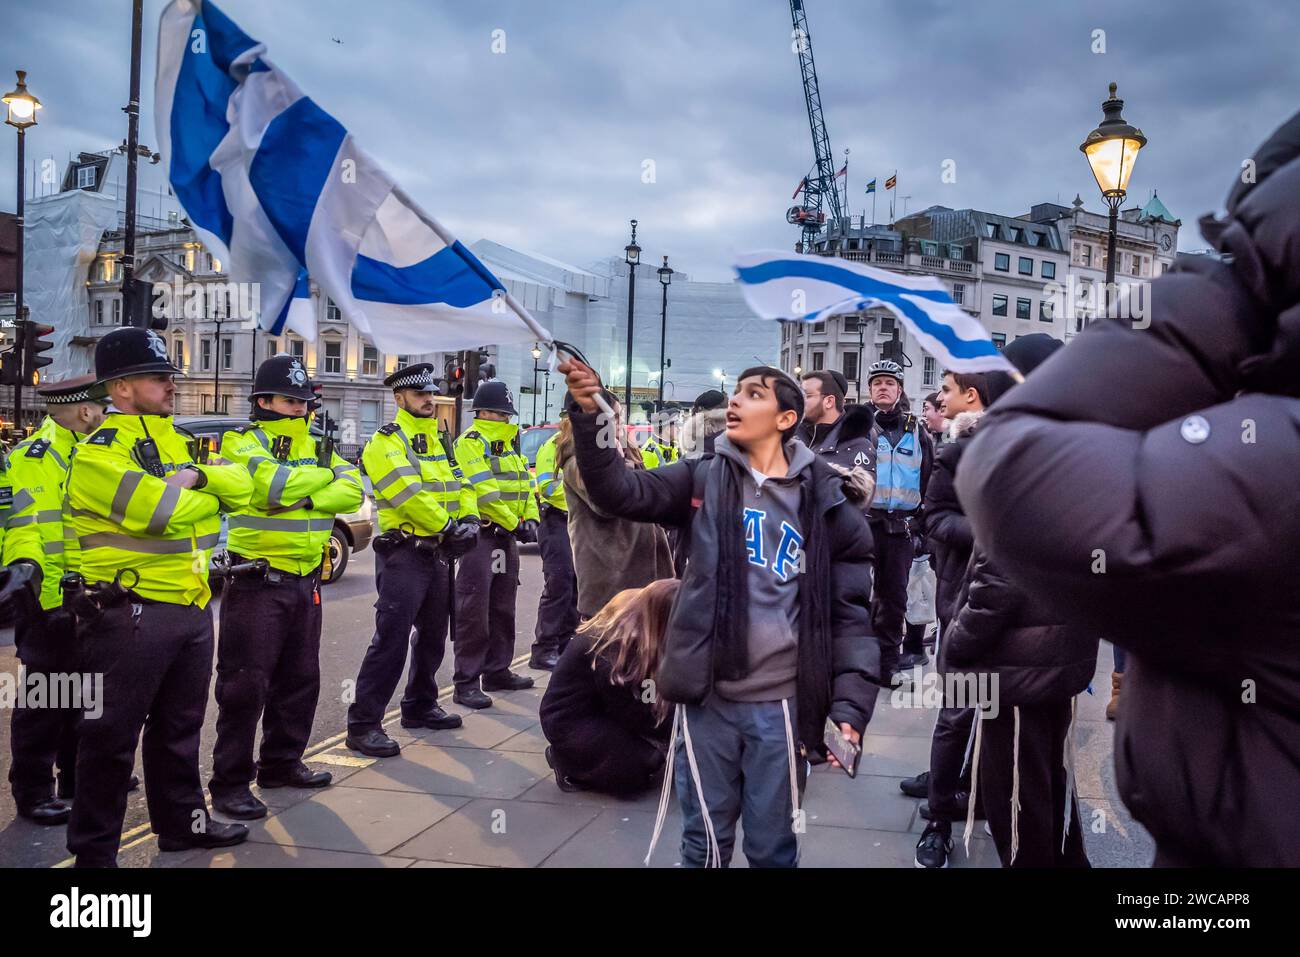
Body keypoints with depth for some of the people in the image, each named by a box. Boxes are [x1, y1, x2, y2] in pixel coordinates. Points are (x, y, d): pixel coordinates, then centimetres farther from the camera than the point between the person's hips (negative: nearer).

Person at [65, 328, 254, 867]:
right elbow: (161, 509, -26)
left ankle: (182, 821, 33)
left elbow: (240, 485, 4)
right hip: (131, 613, -8)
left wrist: (197, 477, -15)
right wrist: (206, 495, -7)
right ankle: (94, 849, 14)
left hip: (192, 607, 8)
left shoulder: (179, 444, 15)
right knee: (112, 736, 2)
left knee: (179, 727, 19)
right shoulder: (97, 453, -11)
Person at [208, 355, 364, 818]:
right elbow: (271, 485, -26)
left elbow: (351, 492, -2)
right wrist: (322, 474, -10)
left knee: (300, 679, 15)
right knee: (245, 684, -3)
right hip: (255, 583, -7)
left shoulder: (316, 445, 12)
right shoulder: (242, 443, -6)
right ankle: (229, 781, 6)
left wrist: (305, 498, -18)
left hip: (304, 583, 7)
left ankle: (282, 762, 30)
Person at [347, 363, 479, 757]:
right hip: (403, 554, -8)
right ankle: (363, 724, -5)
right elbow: (409, 493, -20)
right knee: (391, 639, -11)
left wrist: (469, 519, -4)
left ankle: (419, 706, 32)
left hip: (438, 553, 9)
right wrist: (448, 527, -17)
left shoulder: (440, 442, 17)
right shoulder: (386, 442, -9)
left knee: (432, 635, 17)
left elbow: (461, 484, 15)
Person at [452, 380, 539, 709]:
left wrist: (530, 519, 3)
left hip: (507, 535, 9)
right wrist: (513, 523, -18)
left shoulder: (509, 444, 18)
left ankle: (497, 671, 26)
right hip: (480, 535, -9)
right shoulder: (470, 444, -10)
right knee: (474, 612, -6)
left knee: (502, 607, 15)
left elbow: (524, 483, 18)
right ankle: (466, 682, -2)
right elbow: (485, 491, -20)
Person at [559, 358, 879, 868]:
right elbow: (622, 490, -9)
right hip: (705, 696, 1)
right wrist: (588, 414, -23)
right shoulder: (704, 477, 3)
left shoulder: (825, 501, -1)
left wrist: (851, 705, -7)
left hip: (779, 703, -1)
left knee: (772, 845, 14)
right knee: (704, 842, 15)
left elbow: (851, 610, 0)